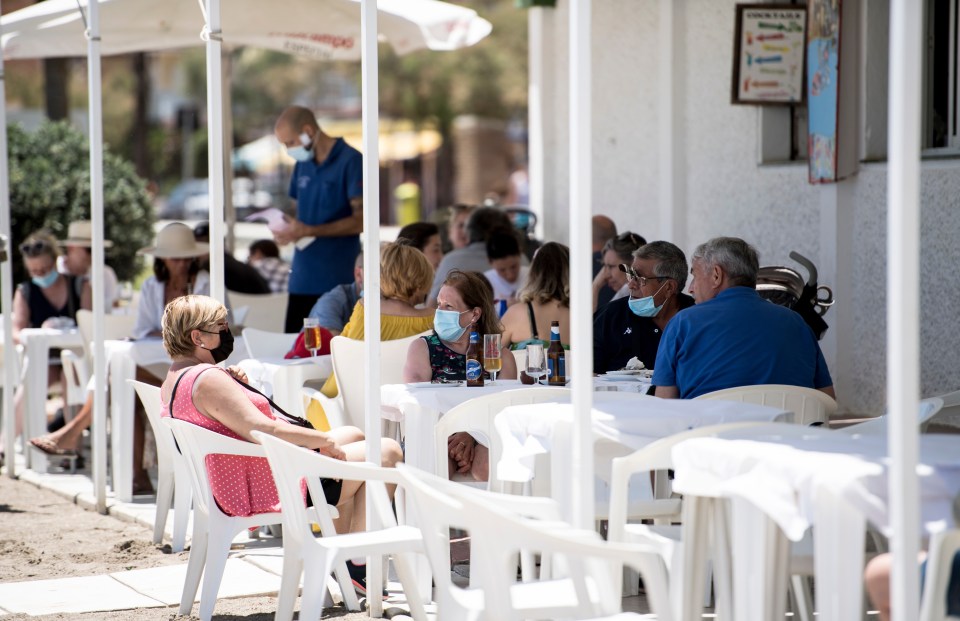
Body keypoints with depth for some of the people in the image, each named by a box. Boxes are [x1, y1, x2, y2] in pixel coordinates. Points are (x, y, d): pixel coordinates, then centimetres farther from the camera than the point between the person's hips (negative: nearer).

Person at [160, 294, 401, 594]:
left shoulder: (171, 383, 8)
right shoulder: (208, 379, -25)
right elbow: (261, 429, -32)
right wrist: (324, 439, -21)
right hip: (268, 487, -11)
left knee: (353, 435, 27)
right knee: (386, 452, -2)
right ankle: (358, 567, 4)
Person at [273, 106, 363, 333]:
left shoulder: (350, 161, -7)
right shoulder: (302, 165, 15)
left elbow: (360, 220, -13)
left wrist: (309, 231, -19)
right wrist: (287, 230, 0)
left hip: (338, 280, -6)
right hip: (302, 278, 6)